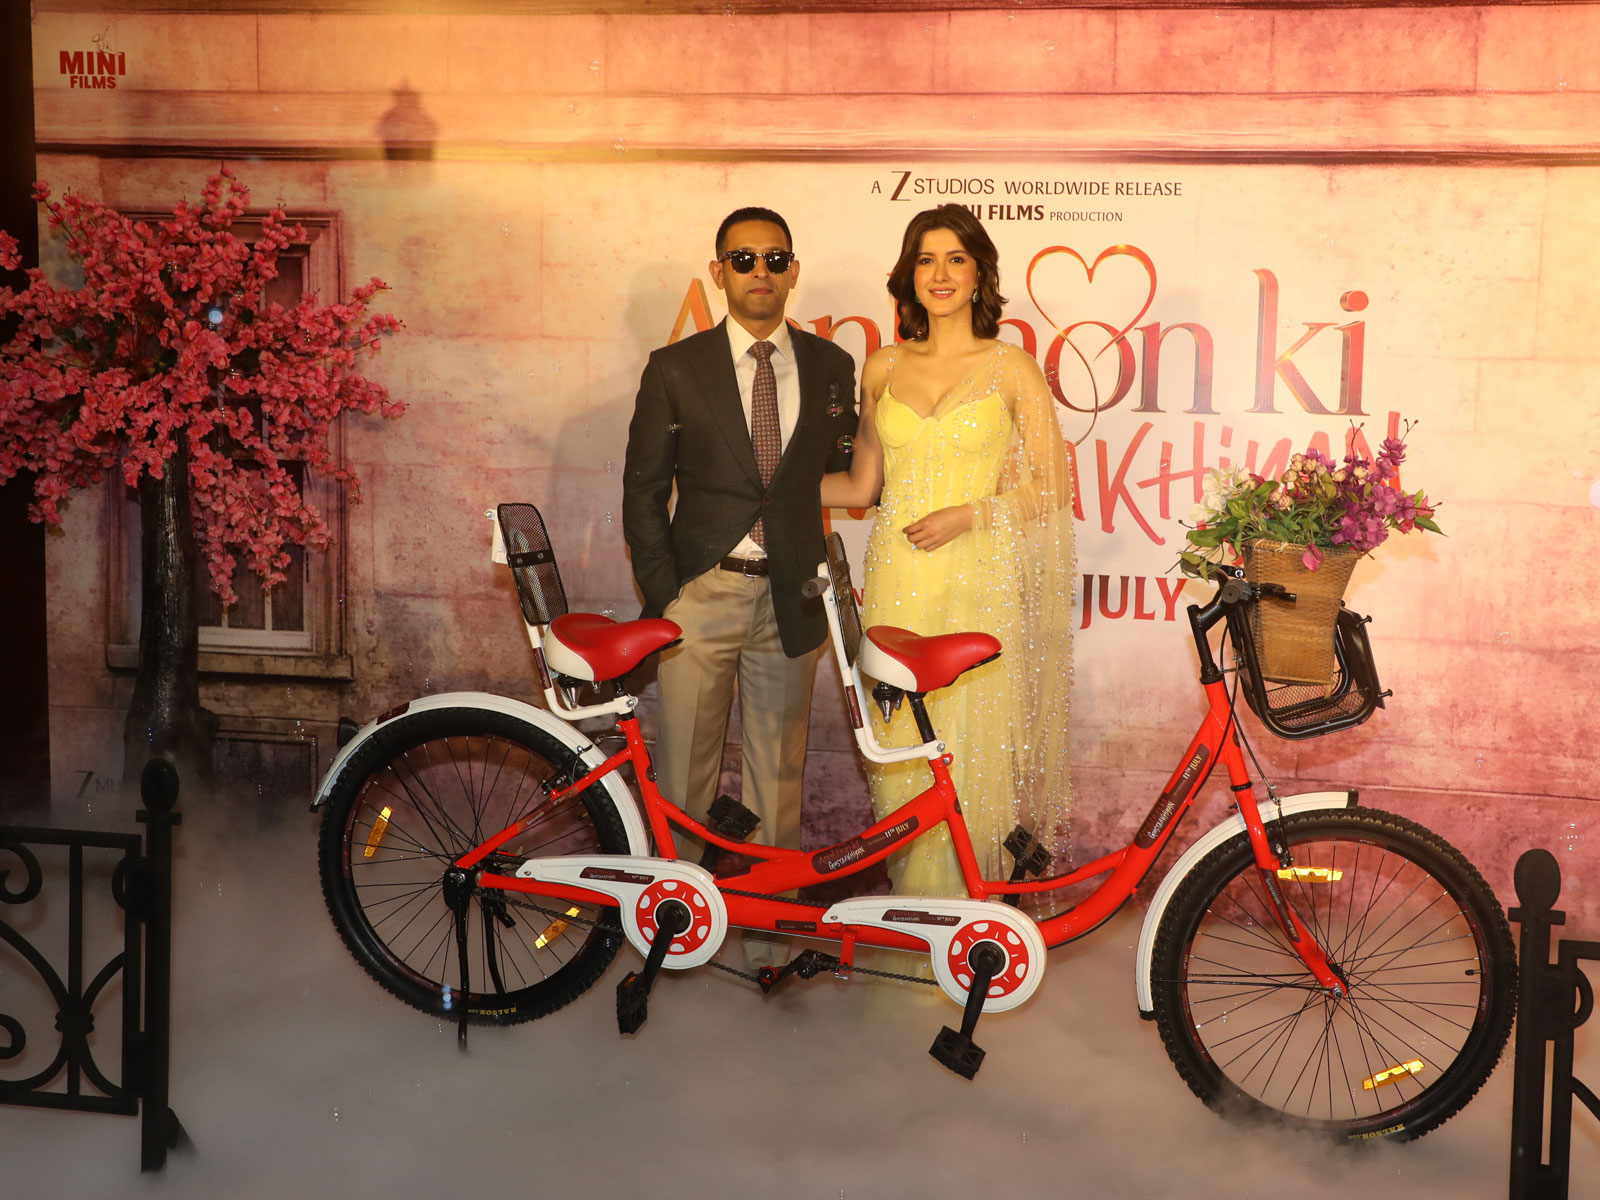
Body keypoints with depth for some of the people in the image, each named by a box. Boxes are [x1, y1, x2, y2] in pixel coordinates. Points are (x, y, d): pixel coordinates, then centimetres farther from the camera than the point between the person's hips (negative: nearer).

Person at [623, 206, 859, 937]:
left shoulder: (832, 367, 6)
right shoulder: (676, 370, 0)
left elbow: (843, 468, 14)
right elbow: (643, 492, 1)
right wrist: (662, 597, -5)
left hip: (790, 597, 2)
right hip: (701, 593, -2)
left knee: (778, 767, 9)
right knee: (684, 766, 3)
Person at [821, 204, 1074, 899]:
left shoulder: (1013, 369, 1)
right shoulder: (884, 368, 10)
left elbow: (1052, 489, 0)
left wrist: (968, 514, -12)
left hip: (979, 578, -3)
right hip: (898, 577, 3)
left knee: (971, 745, -2)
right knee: (900, 744, 3)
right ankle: (907, 910, 17)